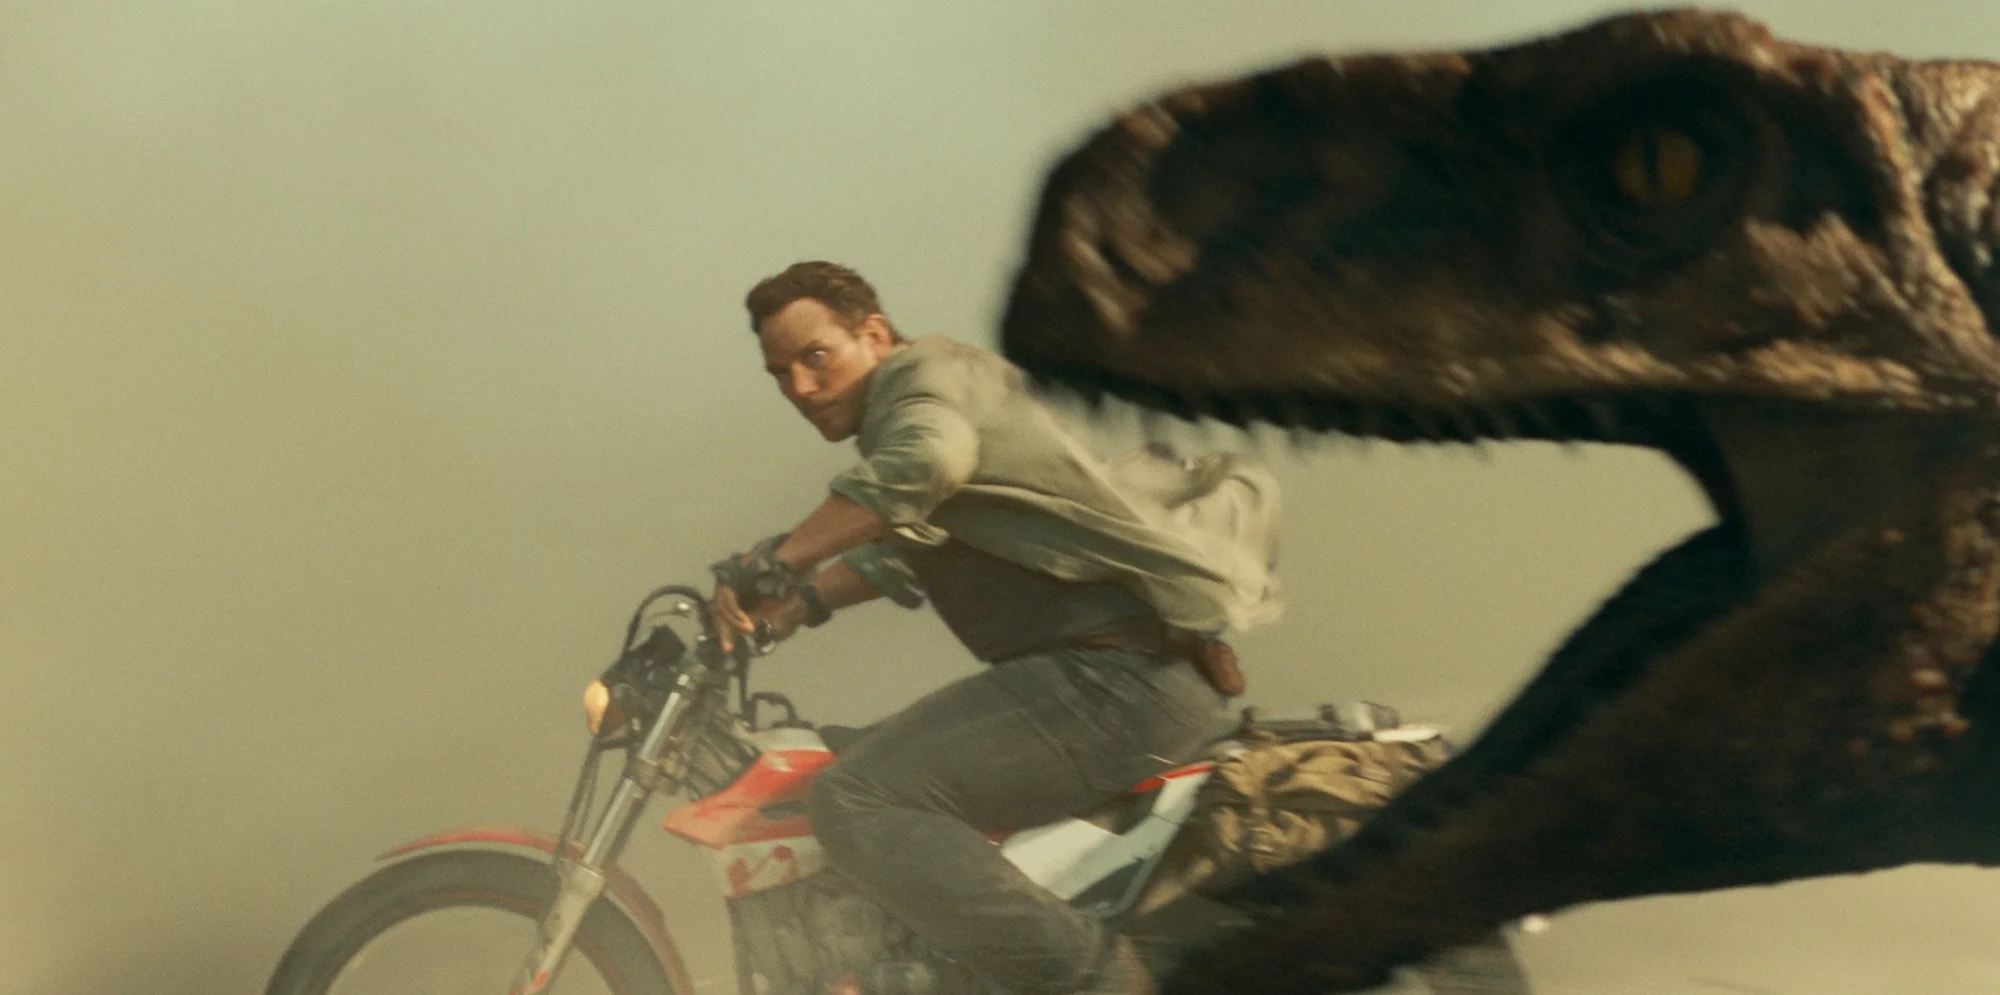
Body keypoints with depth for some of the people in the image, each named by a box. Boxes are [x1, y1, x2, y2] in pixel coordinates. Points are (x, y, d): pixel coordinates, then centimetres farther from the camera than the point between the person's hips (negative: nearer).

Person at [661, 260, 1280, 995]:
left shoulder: (920, 370, -2)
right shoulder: (913, 408, 28)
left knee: (855, 802, -19)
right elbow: (898, 558, 28)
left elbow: (926, 458, -25)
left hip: (1117, 673, -11)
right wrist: (797, 603, 15)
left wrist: (775, 561, -22)